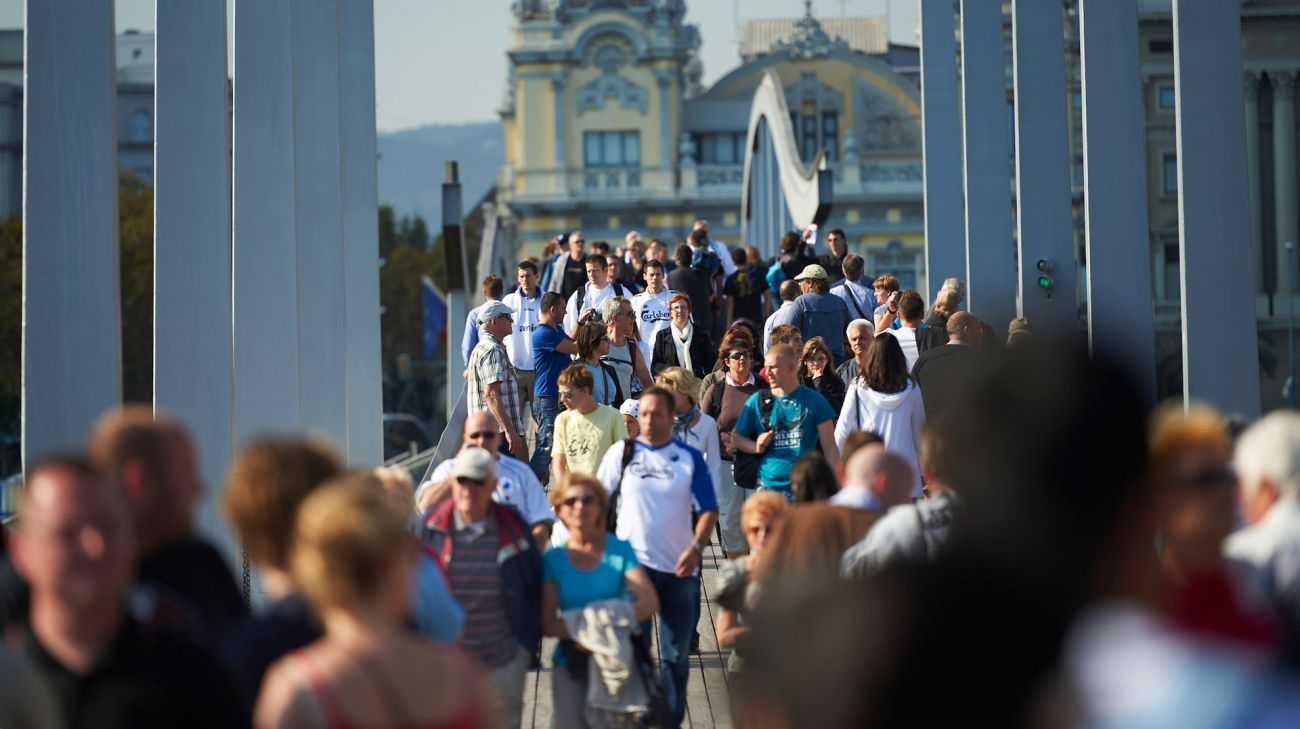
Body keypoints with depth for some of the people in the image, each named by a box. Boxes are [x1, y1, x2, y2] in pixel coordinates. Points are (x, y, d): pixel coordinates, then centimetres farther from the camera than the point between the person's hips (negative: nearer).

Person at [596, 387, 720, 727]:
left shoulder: (690, 457, 2)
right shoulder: (621, 453, 3)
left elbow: (708, 510, -1)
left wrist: (696, 548, -16)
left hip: (679, 569, 1)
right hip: (633, 564, -1)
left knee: (676, 654, 9)